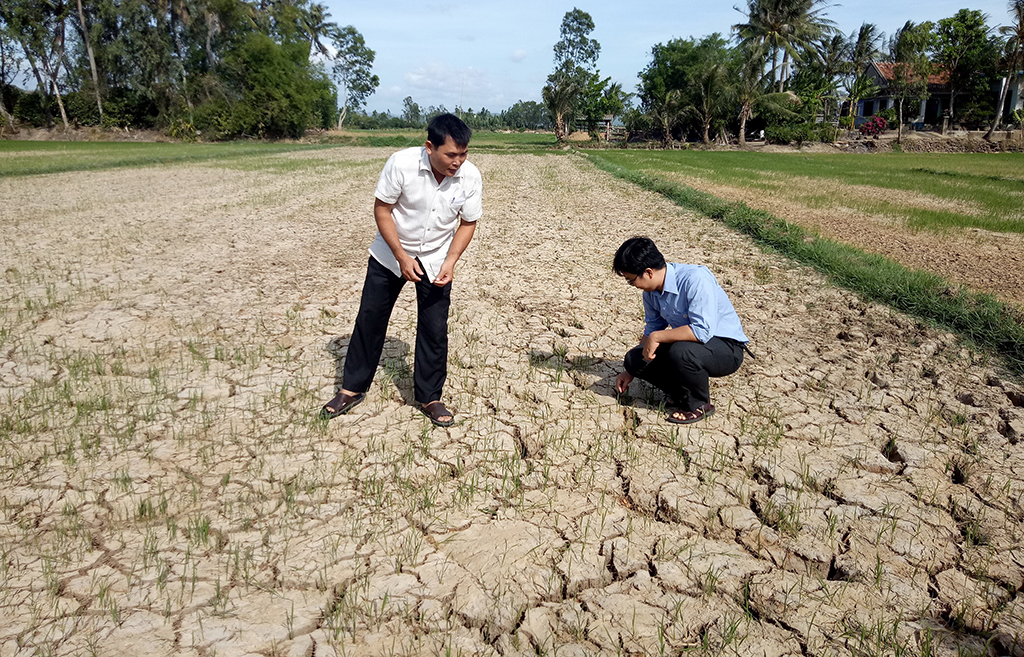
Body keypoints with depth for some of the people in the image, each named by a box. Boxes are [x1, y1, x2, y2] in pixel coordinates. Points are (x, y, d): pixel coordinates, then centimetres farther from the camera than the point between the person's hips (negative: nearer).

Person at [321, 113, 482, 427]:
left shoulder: (470, 177, -19)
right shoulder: (401, 163, -25)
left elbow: (468, 222, -4)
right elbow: (382, 209, -15)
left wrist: (450, 261, -17)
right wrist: (402, 257, -19)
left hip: (436, 261, 1)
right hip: (390, 254, -1)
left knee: (434, 329, 0)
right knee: (370, 319, 7)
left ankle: (429, 398, 18)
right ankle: (353, 389, 24)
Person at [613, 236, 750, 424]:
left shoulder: (696, 279, -27)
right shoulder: (651, 290, -2)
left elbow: (702, 331, -35)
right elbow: (651, 331, 13)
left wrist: (657, 337, -26)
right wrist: (631, 372, 17)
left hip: (727, 348, -7)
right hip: (686, 343, 7)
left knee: (680, 351, -37)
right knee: (635, 359, -11)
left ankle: (699, 405, -8)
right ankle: (685, 394, 7)